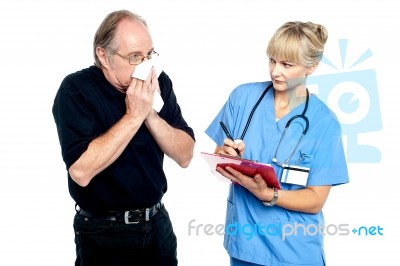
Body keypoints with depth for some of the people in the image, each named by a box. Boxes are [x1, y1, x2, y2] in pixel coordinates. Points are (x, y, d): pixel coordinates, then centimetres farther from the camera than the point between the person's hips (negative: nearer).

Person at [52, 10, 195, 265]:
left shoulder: (159, 83, -4)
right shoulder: (76, 89, -17)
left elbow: (185, 156, -6)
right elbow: (81, 172, -27)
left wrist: (150, 114, -20)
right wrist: (134, 116, -26)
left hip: (158, 223, 4)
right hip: (103, 233, -4)